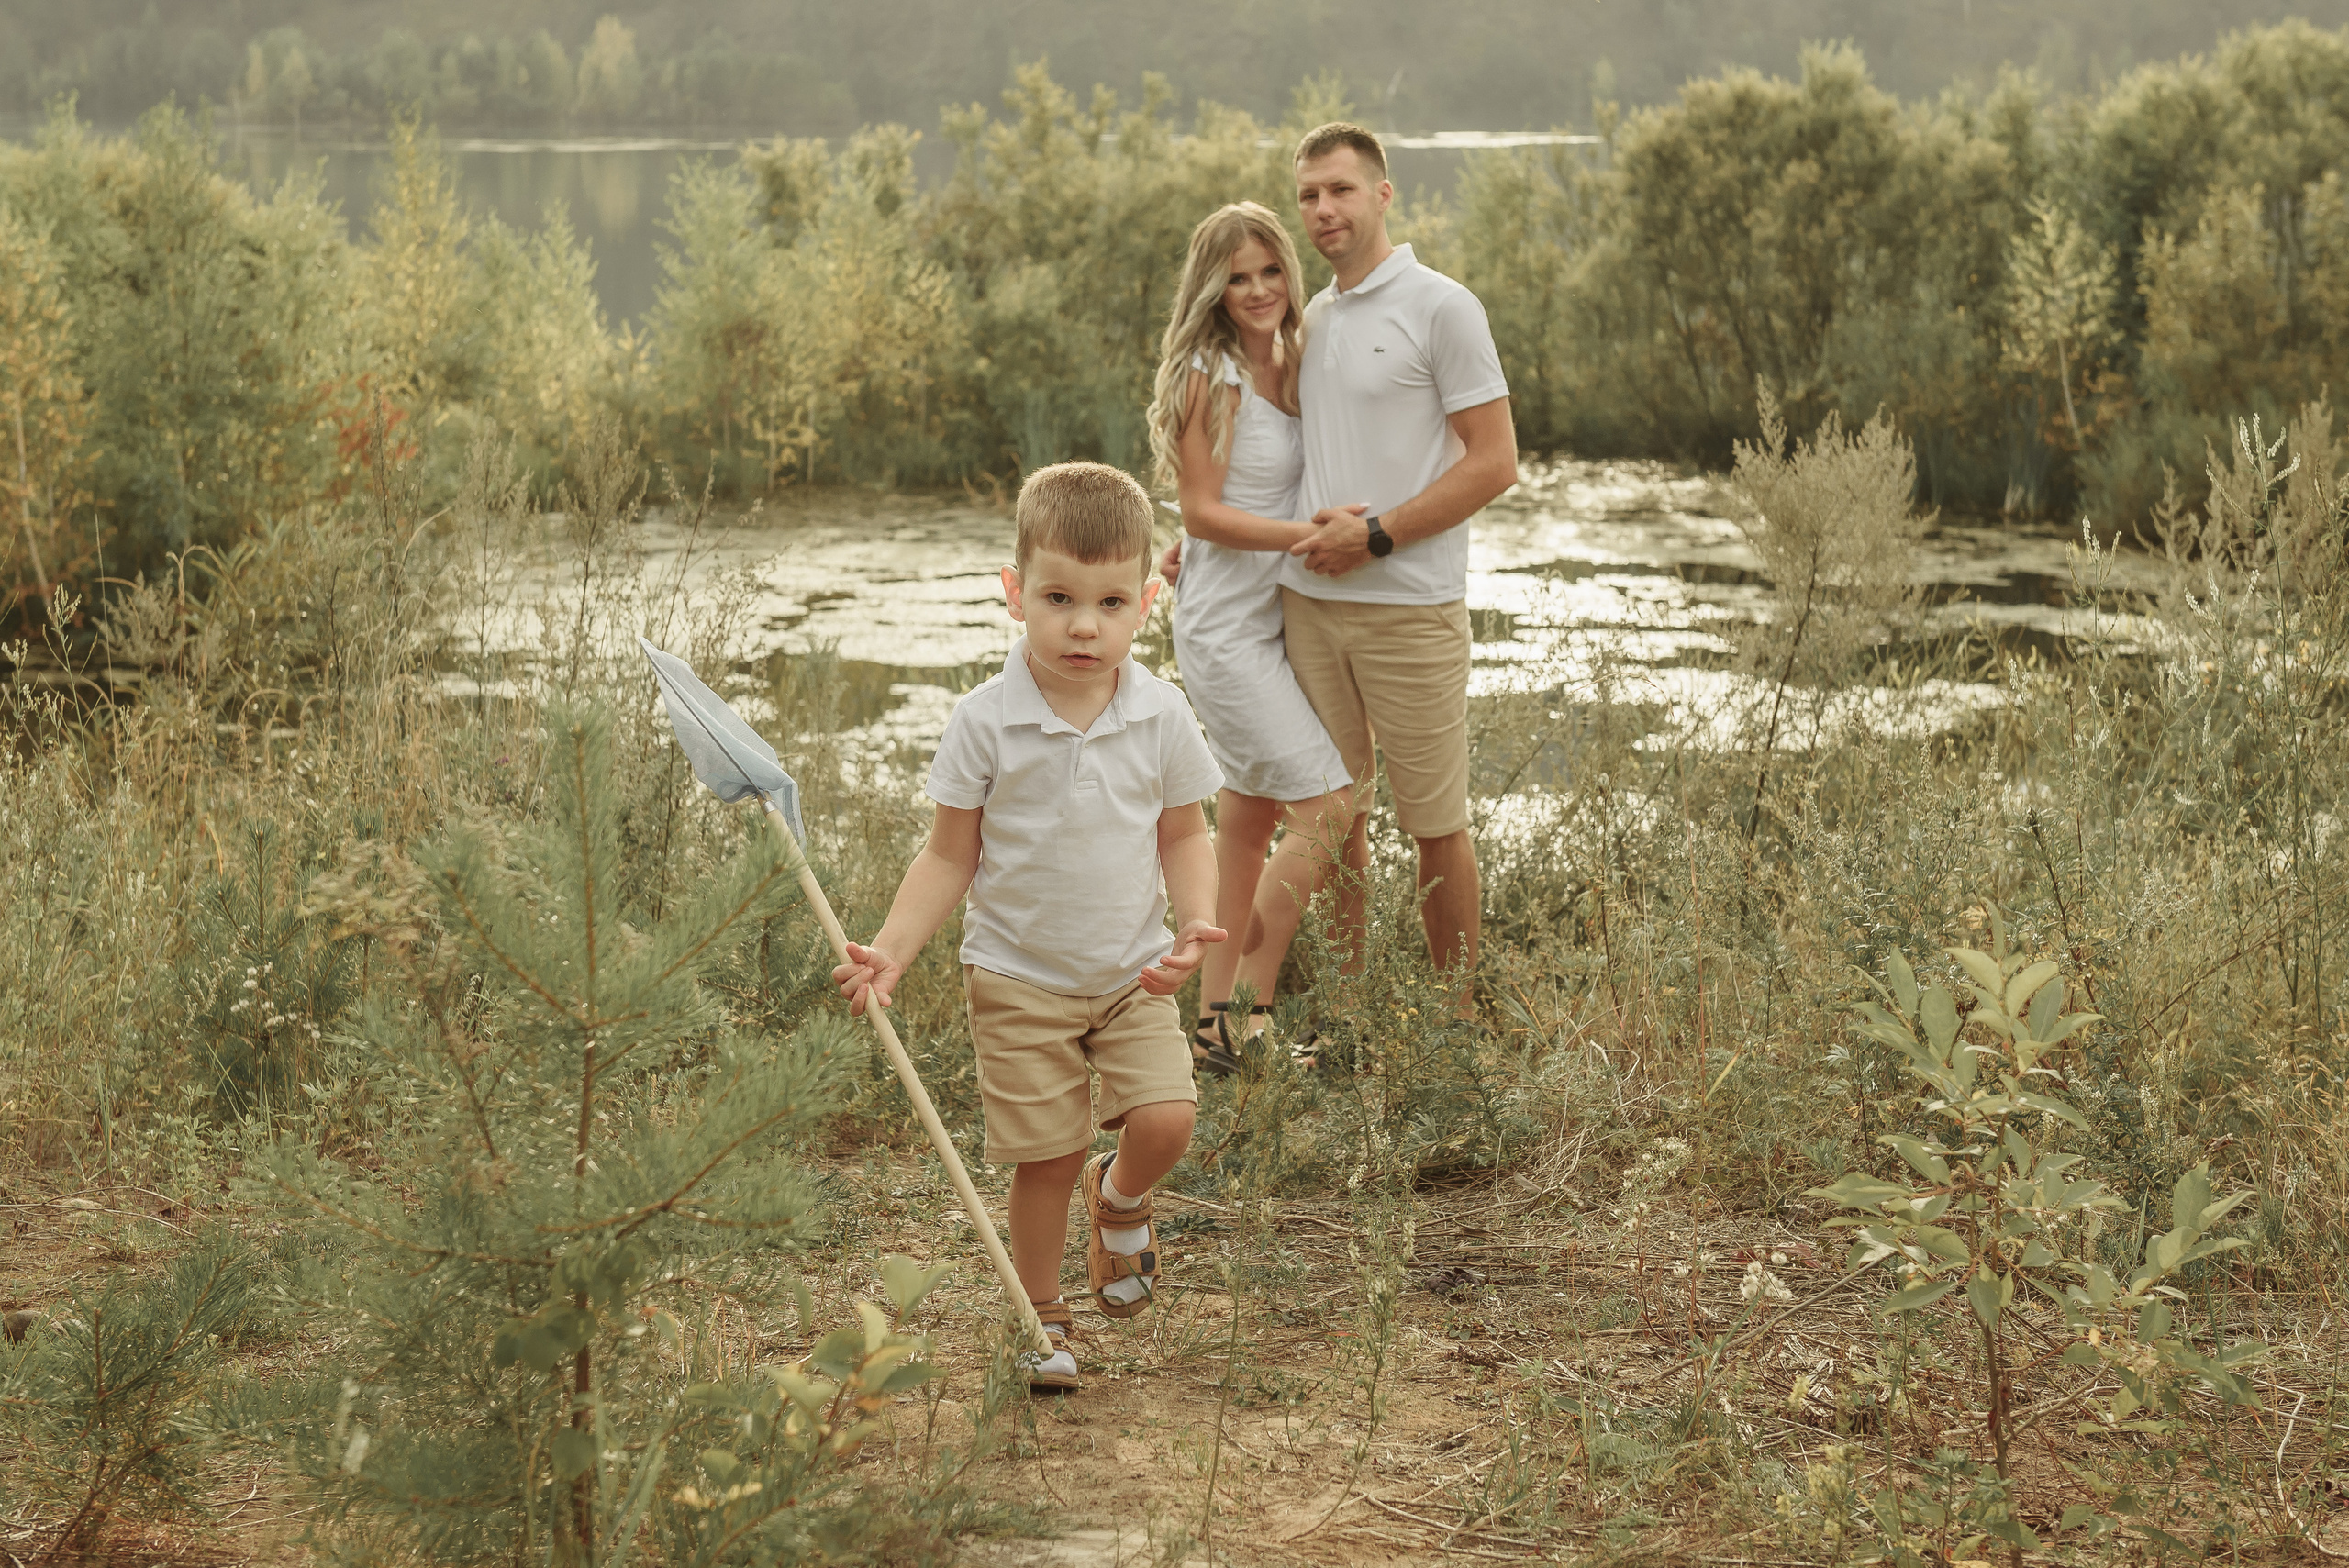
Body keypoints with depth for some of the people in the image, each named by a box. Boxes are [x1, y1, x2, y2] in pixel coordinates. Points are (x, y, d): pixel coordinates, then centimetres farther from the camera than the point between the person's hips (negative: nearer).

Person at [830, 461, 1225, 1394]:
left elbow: (1183, 835, 4)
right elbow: (951, 856, -5)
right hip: (1020, 976, -2)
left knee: (1165, 1120, -13)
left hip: (1133, 971, 2)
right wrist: (890, 951, -16)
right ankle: (1039, 1316, 24)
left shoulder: (1161, 717, -7)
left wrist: (1197, 923, -14)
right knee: (1047, 1158, 0)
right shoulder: (986, 723, -13)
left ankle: (1120, 1199, 23)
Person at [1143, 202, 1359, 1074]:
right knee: (1326, 805, -13)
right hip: (1226, 626, -8)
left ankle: (1216, 1022, 17)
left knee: (1248, 819, 11)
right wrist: (1304, 535, -24)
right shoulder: (1211, 375, -13)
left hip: (1281, 618, 8)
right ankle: (1246, 1014, -6)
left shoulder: (1293, 367, 9)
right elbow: (1201, 511, -16)